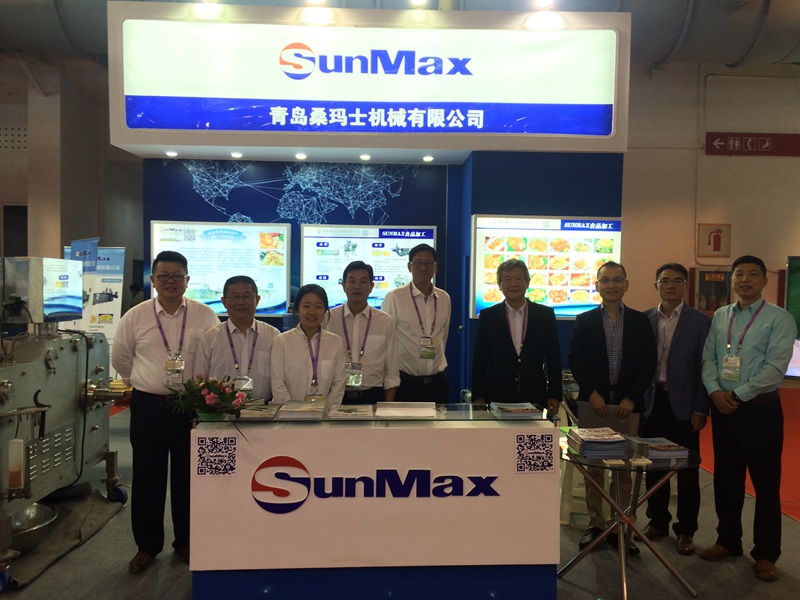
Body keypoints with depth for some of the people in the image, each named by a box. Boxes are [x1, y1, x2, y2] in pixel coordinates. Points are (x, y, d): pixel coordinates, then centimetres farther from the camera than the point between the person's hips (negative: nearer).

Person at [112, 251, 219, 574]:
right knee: (147, 478, 10)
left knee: (188, 477, 11)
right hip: (148, 406, 1)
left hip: (192, 406, 0)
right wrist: (144, 382, 13)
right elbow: (121, 359, 13)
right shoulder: (135, 317, 0)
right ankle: (147, 545, 27)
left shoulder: (205, 316, -3)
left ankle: (186, 542, 28)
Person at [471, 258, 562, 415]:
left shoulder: (545, 314, 3)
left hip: (535, 398, 1)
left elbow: (554, 358, 5)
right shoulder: (487, 316, 2)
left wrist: (554, 395, 2)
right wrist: (478, 397, -2)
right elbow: (479, 359, 2)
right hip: (497, 397, -1)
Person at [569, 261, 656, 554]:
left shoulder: (640, 321, 6)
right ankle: (595, 524, 15)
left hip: (627, 404, 1)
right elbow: (575, 361, 2)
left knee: (624, 467, 4)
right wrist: (592, 394, -8)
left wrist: (631, 398, -6)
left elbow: (649, 363, 3)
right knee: (593, 466, 5)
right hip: (593, 403, 0)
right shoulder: (584, 321, 4)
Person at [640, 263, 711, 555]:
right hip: (651, 402, 2)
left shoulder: (701, 322, -1)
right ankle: (657, 521, 26)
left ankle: (686, 530, 20)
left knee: (687, 470, 6)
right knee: (653, 466, 10)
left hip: (683, 405, -2)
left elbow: (705, 367, -3)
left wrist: (700, 409, -8)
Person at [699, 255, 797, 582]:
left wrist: (738, 395, -16)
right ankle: (728, 541, 30)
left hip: (760, 409, -4)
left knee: (765, 483, 5)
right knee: (725, 478, 13)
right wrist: (715, 391, -9)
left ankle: (766, 554, 20)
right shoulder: (719, 316, 10)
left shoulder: (779, 319, -6)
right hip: (722, 407, 5)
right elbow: (708, 358, 6)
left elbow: (775, 367, -14)